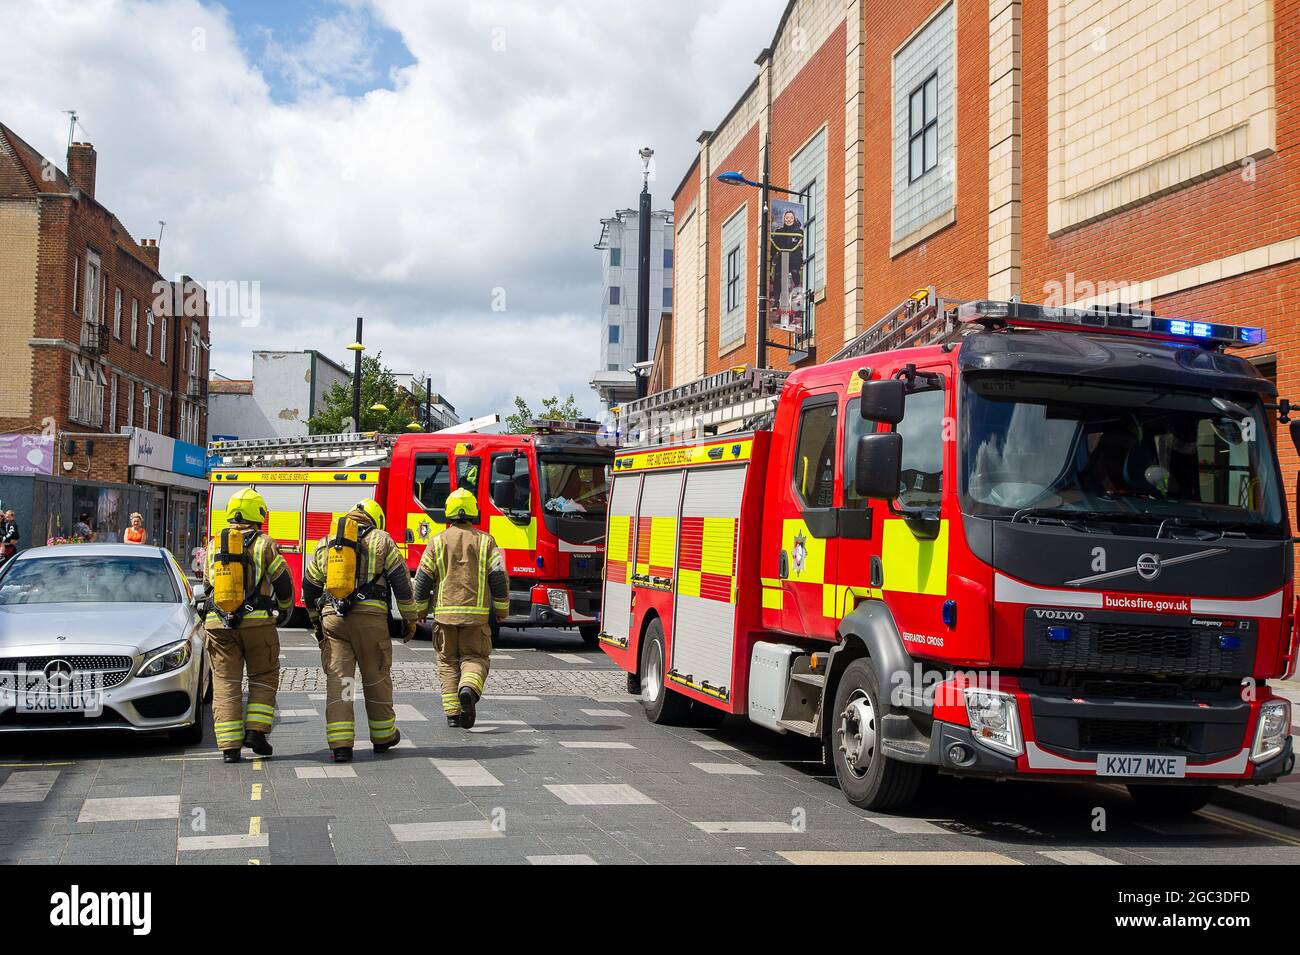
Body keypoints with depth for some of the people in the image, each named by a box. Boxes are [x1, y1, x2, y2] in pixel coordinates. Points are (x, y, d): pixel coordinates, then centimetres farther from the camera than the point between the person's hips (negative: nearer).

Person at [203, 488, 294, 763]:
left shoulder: (214, 544, 9)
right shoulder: (264, 544, -2)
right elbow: (283, 583, 1)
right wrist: (284, 611, 20)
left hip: (219, 624, 3)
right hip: (257, 621, -2)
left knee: (226, 684, 6)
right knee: (264, 678, 14)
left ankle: (229, 746, 1)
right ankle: (256, 731, 2)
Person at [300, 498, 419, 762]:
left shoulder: (325, 544, 18)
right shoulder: (381, 540, 8)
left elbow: (309, 587, 23)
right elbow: (401, 581, 4)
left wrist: (316, 621, 35)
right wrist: (409, 619, 12)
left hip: (332, 618, 2)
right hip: (370, 616, -2)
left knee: (337, 679, 2)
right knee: (376, 677, 11)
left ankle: (340, 744, -4)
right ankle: (382, 736, 25)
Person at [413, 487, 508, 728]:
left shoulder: (438, 542, 2)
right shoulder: (485, 541, 2)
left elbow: (423, 579, 4)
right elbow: (499, 577, -1)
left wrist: (419, 610, 16)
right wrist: (502, 609, 10)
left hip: (445, 612, 1)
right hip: (476, 613, -1)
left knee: (448, 661, 11)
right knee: (475, 657, 8)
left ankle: (453, 712, 6)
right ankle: (469, 688, -22)